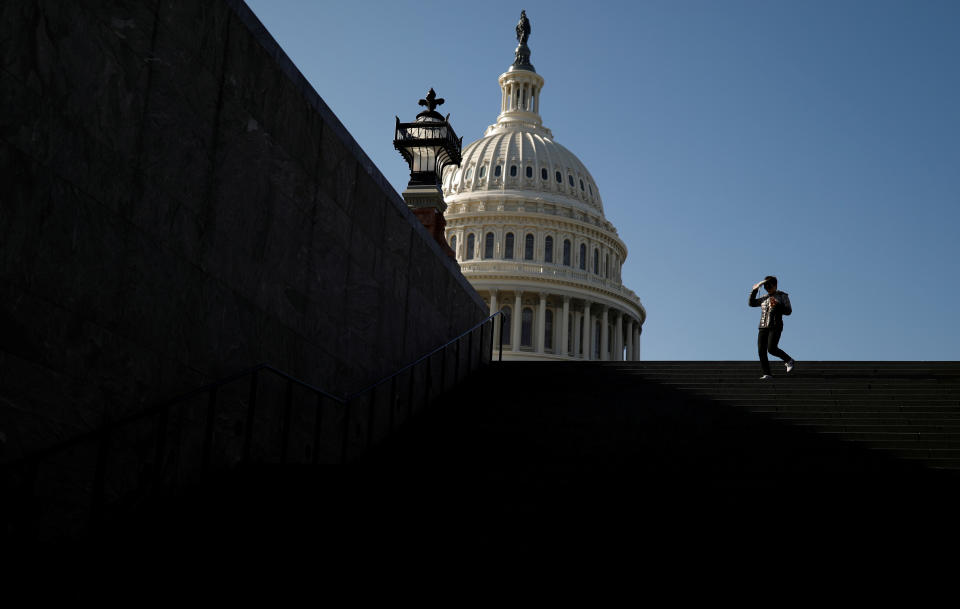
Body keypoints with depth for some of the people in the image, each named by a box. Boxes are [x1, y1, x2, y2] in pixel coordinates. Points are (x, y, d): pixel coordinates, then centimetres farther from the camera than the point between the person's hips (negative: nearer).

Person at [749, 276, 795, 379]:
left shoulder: (782, 296, 3)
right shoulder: (764, 298, 19)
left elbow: (788, 311, -4)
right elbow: (752, 303, 20)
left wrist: (776, 305, -18)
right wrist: (754, 290, 11)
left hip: (775, 327, -6)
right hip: (763, 327, 6)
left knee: (771, 349, -21)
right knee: (761, 351, -7)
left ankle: (790, 361, 0)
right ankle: (767, 374, -4)